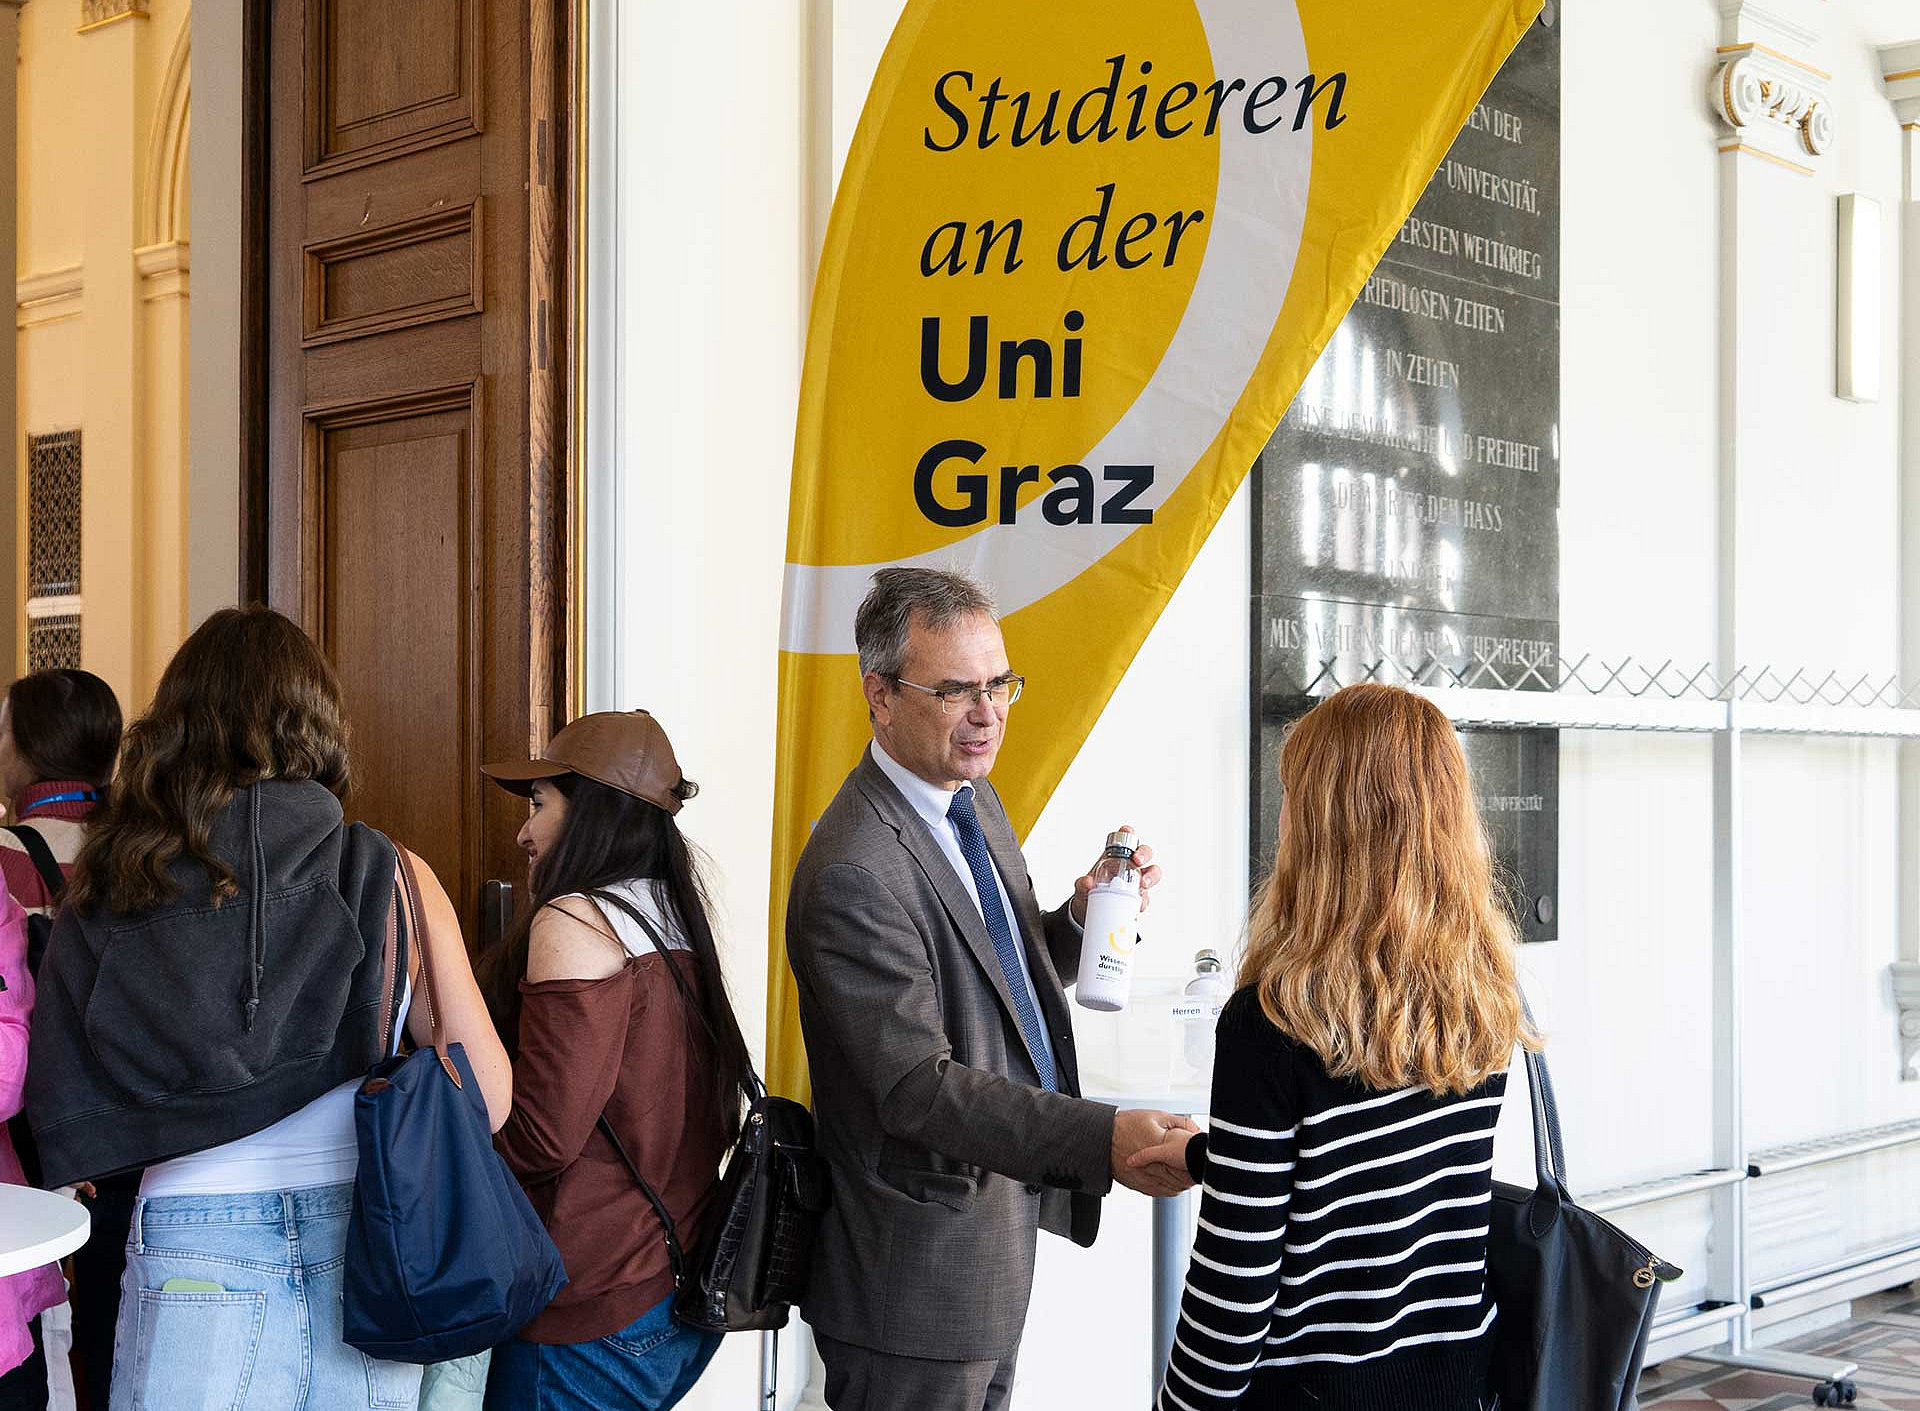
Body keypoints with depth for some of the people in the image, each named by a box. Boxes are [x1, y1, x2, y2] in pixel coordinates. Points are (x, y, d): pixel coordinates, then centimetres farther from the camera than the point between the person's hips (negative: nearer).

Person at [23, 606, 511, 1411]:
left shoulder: (105, 889, -1)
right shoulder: (387, 877, -5)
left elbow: (67, 1141, -1)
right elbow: (487, 1097, -4)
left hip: (187, 1249, 0)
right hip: (361, 1249, 0)